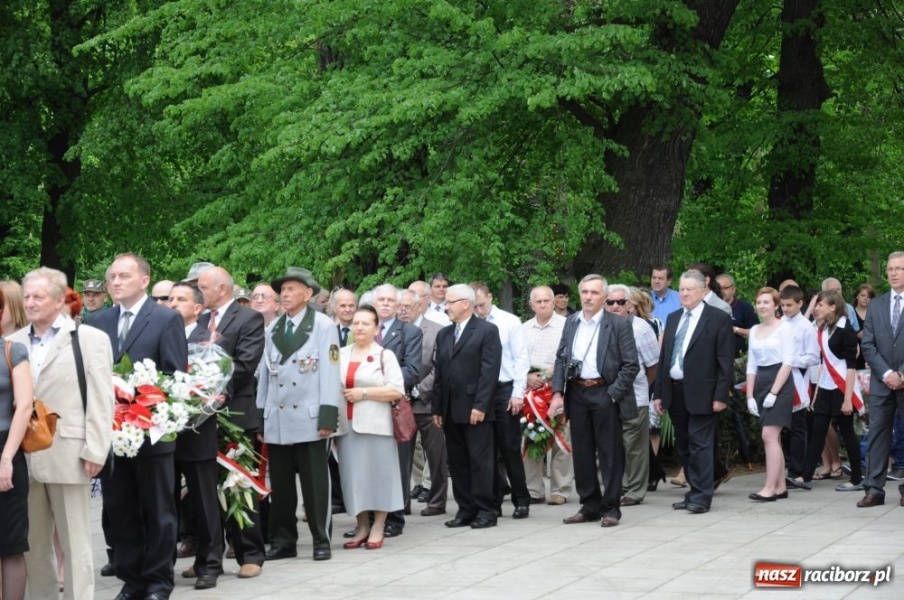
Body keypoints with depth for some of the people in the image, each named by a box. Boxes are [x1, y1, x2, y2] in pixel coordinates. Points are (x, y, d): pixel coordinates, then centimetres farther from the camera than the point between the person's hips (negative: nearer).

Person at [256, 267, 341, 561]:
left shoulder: (324, 325, -2)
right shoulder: (273, 329, 13)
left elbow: (330, 372, -6)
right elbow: (264, 373, 13)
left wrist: (328, 415, -12)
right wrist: (260, 416, 9)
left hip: (309, 418, -5)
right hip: (277, 420, 5)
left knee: (315, 484, 0)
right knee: (280, 485, 8)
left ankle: (321, 540, 8)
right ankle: (283, 541, 15)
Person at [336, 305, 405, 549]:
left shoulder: (385, 355, 0)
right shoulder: (341, 354, 12)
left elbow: (397, 390, -9)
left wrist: (364, 393, -13)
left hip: (375, 425, -4)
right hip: (346, 425, 4)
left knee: (377, 474, 0)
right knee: (353, 475, 5)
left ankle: (377, 529, 8)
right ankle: (362, 527, 14)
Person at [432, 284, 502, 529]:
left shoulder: (487, 331, -3)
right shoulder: (443, 334, 16)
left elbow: (490, 371, -11)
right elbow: (439, 373, 14)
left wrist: (480, 406, -17)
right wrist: (437, 409, 8)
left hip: (475, 409, -6)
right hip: (450, 410, 6)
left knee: (480, 460, -3)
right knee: (457, 462, 7)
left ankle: (485, 511, 2)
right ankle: (465, 509, 13)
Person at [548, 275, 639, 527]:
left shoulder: (618, 325, -5)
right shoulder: (571, 323, 11)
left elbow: (631, 365, -7)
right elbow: (560, 359, 13)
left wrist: (613, 394, -12)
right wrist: (557, 392, 3)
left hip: (604, 394, -5)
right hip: (577, 394, 5)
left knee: (610, 454, 0)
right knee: (582, 453, 10)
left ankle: (610, 508, 7)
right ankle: (589, 506, 19)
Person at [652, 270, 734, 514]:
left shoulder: (719, 318, -4)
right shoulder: (673, 319, 15)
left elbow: (726, 360, -7)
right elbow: (664, 357, 15)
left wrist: (721, 395, -13)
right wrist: (658, 393, 10)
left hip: (701, 393, -6)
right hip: (675, 391, 6)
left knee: (700, 444, -6)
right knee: (684, 446, 10)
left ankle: (701, 497, -2)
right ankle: (695, 492, 18)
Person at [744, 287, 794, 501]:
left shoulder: (785, 327, -5)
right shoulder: (754, 331, 14)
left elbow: (788, 362, -11)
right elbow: (751, 365, 13)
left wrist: (773, 392, -16)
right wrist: (750, 396, 5)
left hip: (780, 382, -7)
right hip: (760, 383, 7)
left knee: (769, 435, -14)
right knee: (773, 437, 8)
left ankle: (769, 487, -15)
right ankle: (780, 487, 12)